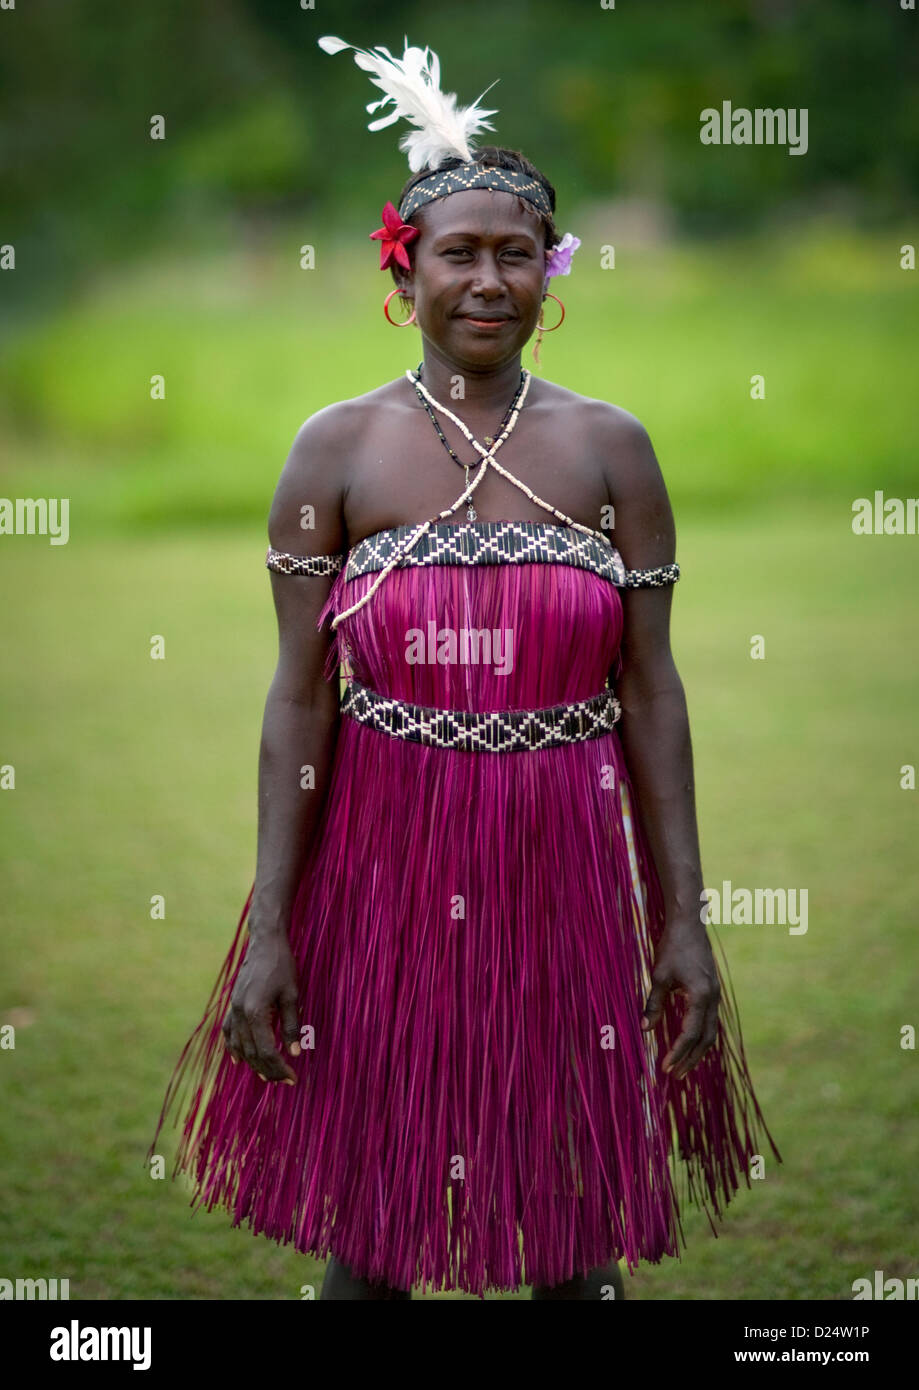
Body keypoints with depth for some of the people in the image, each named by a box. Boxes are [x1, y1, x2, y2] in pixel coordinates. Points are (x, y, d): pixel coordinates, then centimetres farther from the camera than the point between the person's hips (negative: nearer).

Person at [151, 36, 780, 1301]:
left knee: (577, 1219, 8)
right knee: (368, 1208, 7)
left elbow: (651, 692, 3)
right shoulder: (338, 448, 0)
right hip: (384, 864, -1)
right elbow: (300, 697, -2)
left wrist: (685, 917, 0)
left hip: (563, 865, 1)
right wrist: (268, 928, -6)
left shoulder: (610, 448, 3)